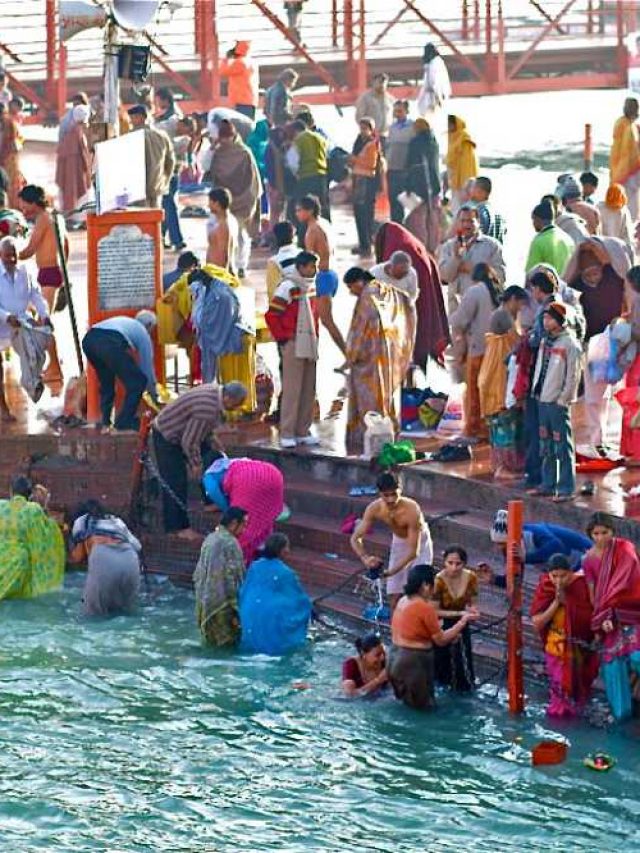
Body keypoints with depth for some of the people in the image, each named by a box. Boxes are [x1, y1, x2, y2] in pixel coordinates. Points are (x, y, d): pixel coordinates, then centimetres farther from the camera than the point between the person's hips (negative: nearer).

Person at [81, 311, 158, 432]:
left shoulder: (126, 322, 41)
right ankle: (124, 421, 9)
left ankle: (105, 422, 26)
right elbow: (147, 365, 30)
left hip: (88, 339, 7)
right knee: (137, 381, 9)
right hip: (110, 343, -7)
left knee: (106, 381, 29)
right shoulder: (143, 333, 25)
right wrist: (153, 393, 43)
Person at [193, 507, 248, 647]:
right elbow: (233, 577, -19)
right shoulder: (230, 542, -17)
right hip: (222, 602, -8)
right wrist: (236, 609, -17)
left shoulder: (210, 539, 8)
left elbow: (198, 573, 14)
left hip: (204, 600, 8)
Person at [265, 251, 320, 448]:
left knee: (308, 390, 9)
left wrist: (314, 335, 15)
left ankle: (303, 431, 16)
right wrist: (283, 338, -9)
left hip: (310, 346, 8)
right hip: (293, 346, -8)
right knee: (292, 390, -6)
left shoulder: (311, 288, 12)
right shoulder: (287, 288, -12)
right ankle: (287, 433, -2)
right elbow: (271, 316, -13)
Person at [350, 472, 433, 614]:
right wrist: (365, 558, -41)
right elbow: (356, 538, -21)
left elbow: (413, 551, -36)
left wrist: (392, 571, -44)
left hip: (419, 544, -4)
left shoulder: (411, 510, -38)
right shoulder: (374, 509, -25)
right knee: (394, 598, 3)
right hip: (399, 542, 4)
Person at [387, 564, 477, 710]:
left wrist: (449, 635, 13)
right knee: (424, 705, 6)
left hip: (395, 658, 8)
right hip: (413, 663, -8)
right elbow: (440, 640, -9)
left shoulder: (403, 601, 7)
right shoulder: (425, 607, -18)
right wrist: (463, 621, -1)